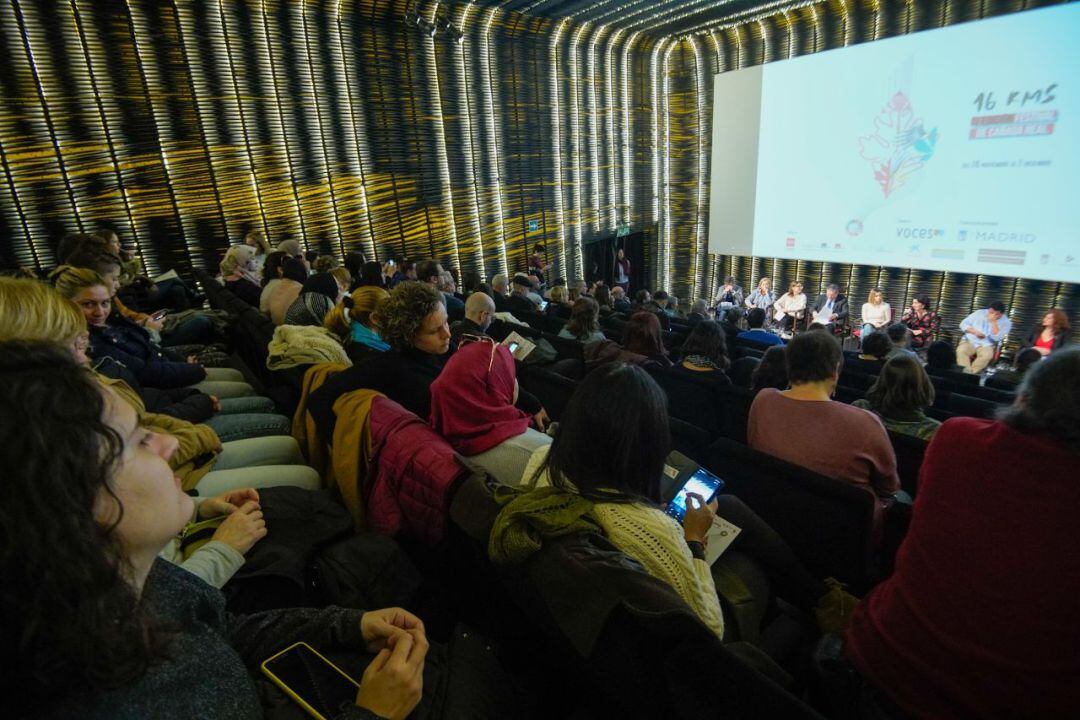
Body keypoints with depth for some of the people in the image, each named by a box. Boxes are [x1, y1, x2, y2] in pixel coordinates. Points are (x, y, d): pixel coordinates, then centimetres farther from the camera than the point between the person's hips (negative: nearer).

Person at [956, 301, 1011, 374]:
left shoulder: (1006, 323, 1)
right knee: (961, 350, -33)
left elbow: (997, 338, -14)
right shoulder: (979, 313, 6)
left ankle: (968, 373, -36)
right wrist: (975, 332, -10)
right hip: (970, 341, 1)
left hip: (987, 345, -1)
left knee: (987, 355, -36)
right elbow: (963, 324, 5)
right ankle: (965, 372, -40)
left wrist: (993, 322, -16)